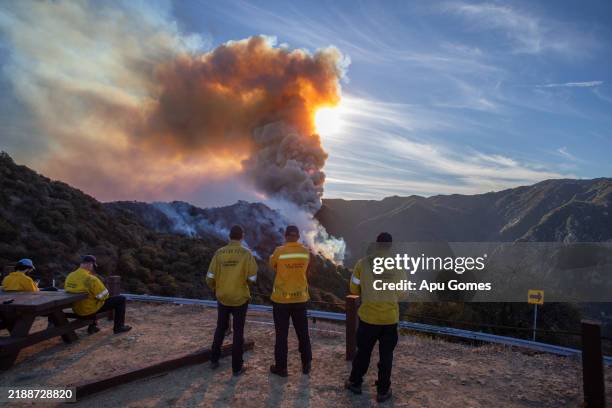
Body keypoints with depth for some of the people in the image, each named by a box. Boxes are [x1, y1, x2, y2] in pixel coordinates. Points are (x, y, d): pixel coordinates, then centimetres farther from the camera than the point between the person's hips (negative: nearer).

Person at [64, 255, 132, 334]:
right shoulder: (91, 279, -27)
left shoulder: (69, 276, -5)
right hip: (91, 310, -8)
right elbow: (104, 295, -19)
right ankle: (118, 327, 12)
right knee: (121, 299, 3)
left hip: (76, 310, 8)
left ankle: (92, 326, 38)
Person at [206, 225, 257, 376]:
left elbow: (210, 278, -6)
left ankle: (214, 360, 31)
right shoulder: (246, 254, -13)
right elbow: (252, 278, -12)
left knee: (221, 327, 23)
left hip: (222, 297, 3)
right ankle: (237, 366, 16)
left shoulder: (219, 253, -6)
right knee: (238, 331, 10)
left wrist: (214, 287, 17)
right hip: (240, 298, -2)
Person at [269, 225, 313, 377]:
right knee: (303, 333, 16)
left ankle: (281, 367, 17)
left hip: (281, 299, -3)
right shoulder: (306, 251, -4)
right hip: (300, 298, 3)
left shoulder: (279, 251, -13)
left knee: (281, 334, 8)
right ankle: (306, 365, 27)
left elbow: (272, 265, 5)